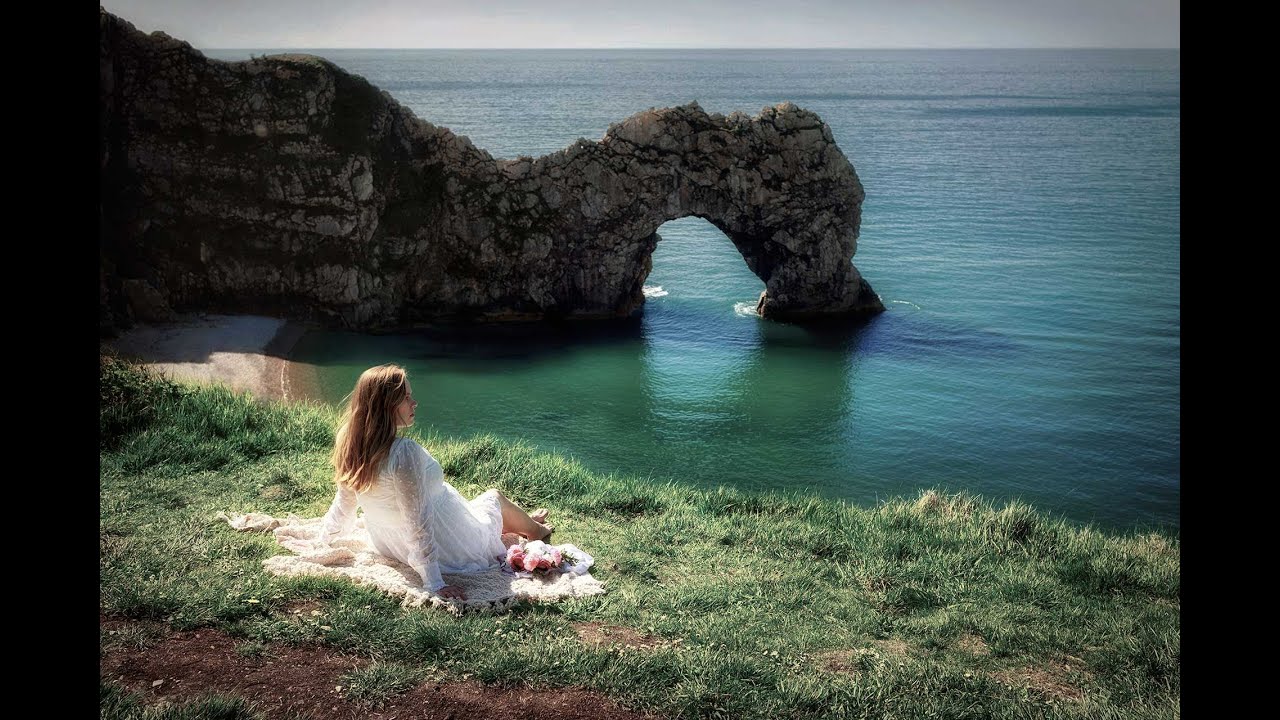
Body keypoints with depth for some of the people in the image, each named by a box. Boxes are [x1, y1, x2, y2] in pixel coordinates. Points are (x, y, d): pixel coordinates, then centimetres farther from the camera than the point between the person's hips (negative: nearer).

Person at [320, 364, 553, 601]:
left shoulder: (350, 447, -12)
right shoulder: (405, 452, -35)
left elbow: (342, 508, -1)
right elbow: (418, 520, -34)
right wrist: (434, 583, -29)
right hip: (450, 551, -6)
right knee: (494, 496, 22)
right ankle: (535, 529, 52)